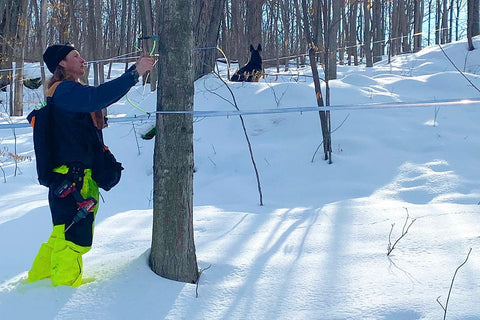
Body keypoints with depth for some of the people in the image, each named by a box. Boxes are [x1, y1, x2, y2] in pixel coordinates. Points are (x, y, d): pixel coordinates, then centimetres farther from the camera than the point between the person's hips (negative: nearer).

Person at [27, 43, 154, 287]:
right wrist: (135, 73, -28)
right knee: (73, 239, -6)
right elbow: (99, 96, -29)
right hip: (72, 181, -11)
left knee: (63, 236, 22)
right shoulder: (64, 91, -15)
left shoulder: (71, 91, 21)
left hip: (80, 179, 11)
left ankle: (38, 279, 34)